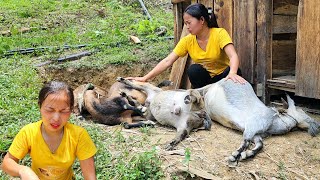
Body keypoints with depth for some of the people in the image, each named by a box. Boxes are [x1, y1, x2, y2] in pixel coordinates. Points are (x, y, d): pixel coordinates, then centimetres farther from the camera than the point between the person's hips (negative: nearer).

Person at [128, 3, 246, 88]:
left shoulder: (219, 33, -19)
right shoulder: (187, 41, -10)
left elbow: (233, 56, -33)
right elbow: (167, 61, -16)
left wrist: (232, 73, -55)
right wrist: (145, 78, -26)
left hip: (224, 76, -2)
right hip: (204, 79, 2)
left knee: (234, 71, -33)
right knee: (193, 69, -28)